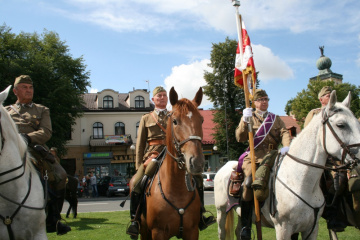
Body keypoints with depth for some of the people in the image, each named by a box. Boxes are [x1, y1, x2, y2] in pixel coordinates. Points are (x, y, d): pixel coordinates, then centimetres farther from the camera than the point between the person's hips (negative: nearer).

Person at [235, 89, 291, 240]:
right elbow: (240, 138, 2)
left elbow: (284, 132, 5)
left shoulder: (276, 118, 23)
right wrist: (245, 121, -14)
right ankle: (245, 225, -17)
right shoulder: (248, 117, 15)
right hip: (254, 156, -3)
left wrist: (286, 146, -17)